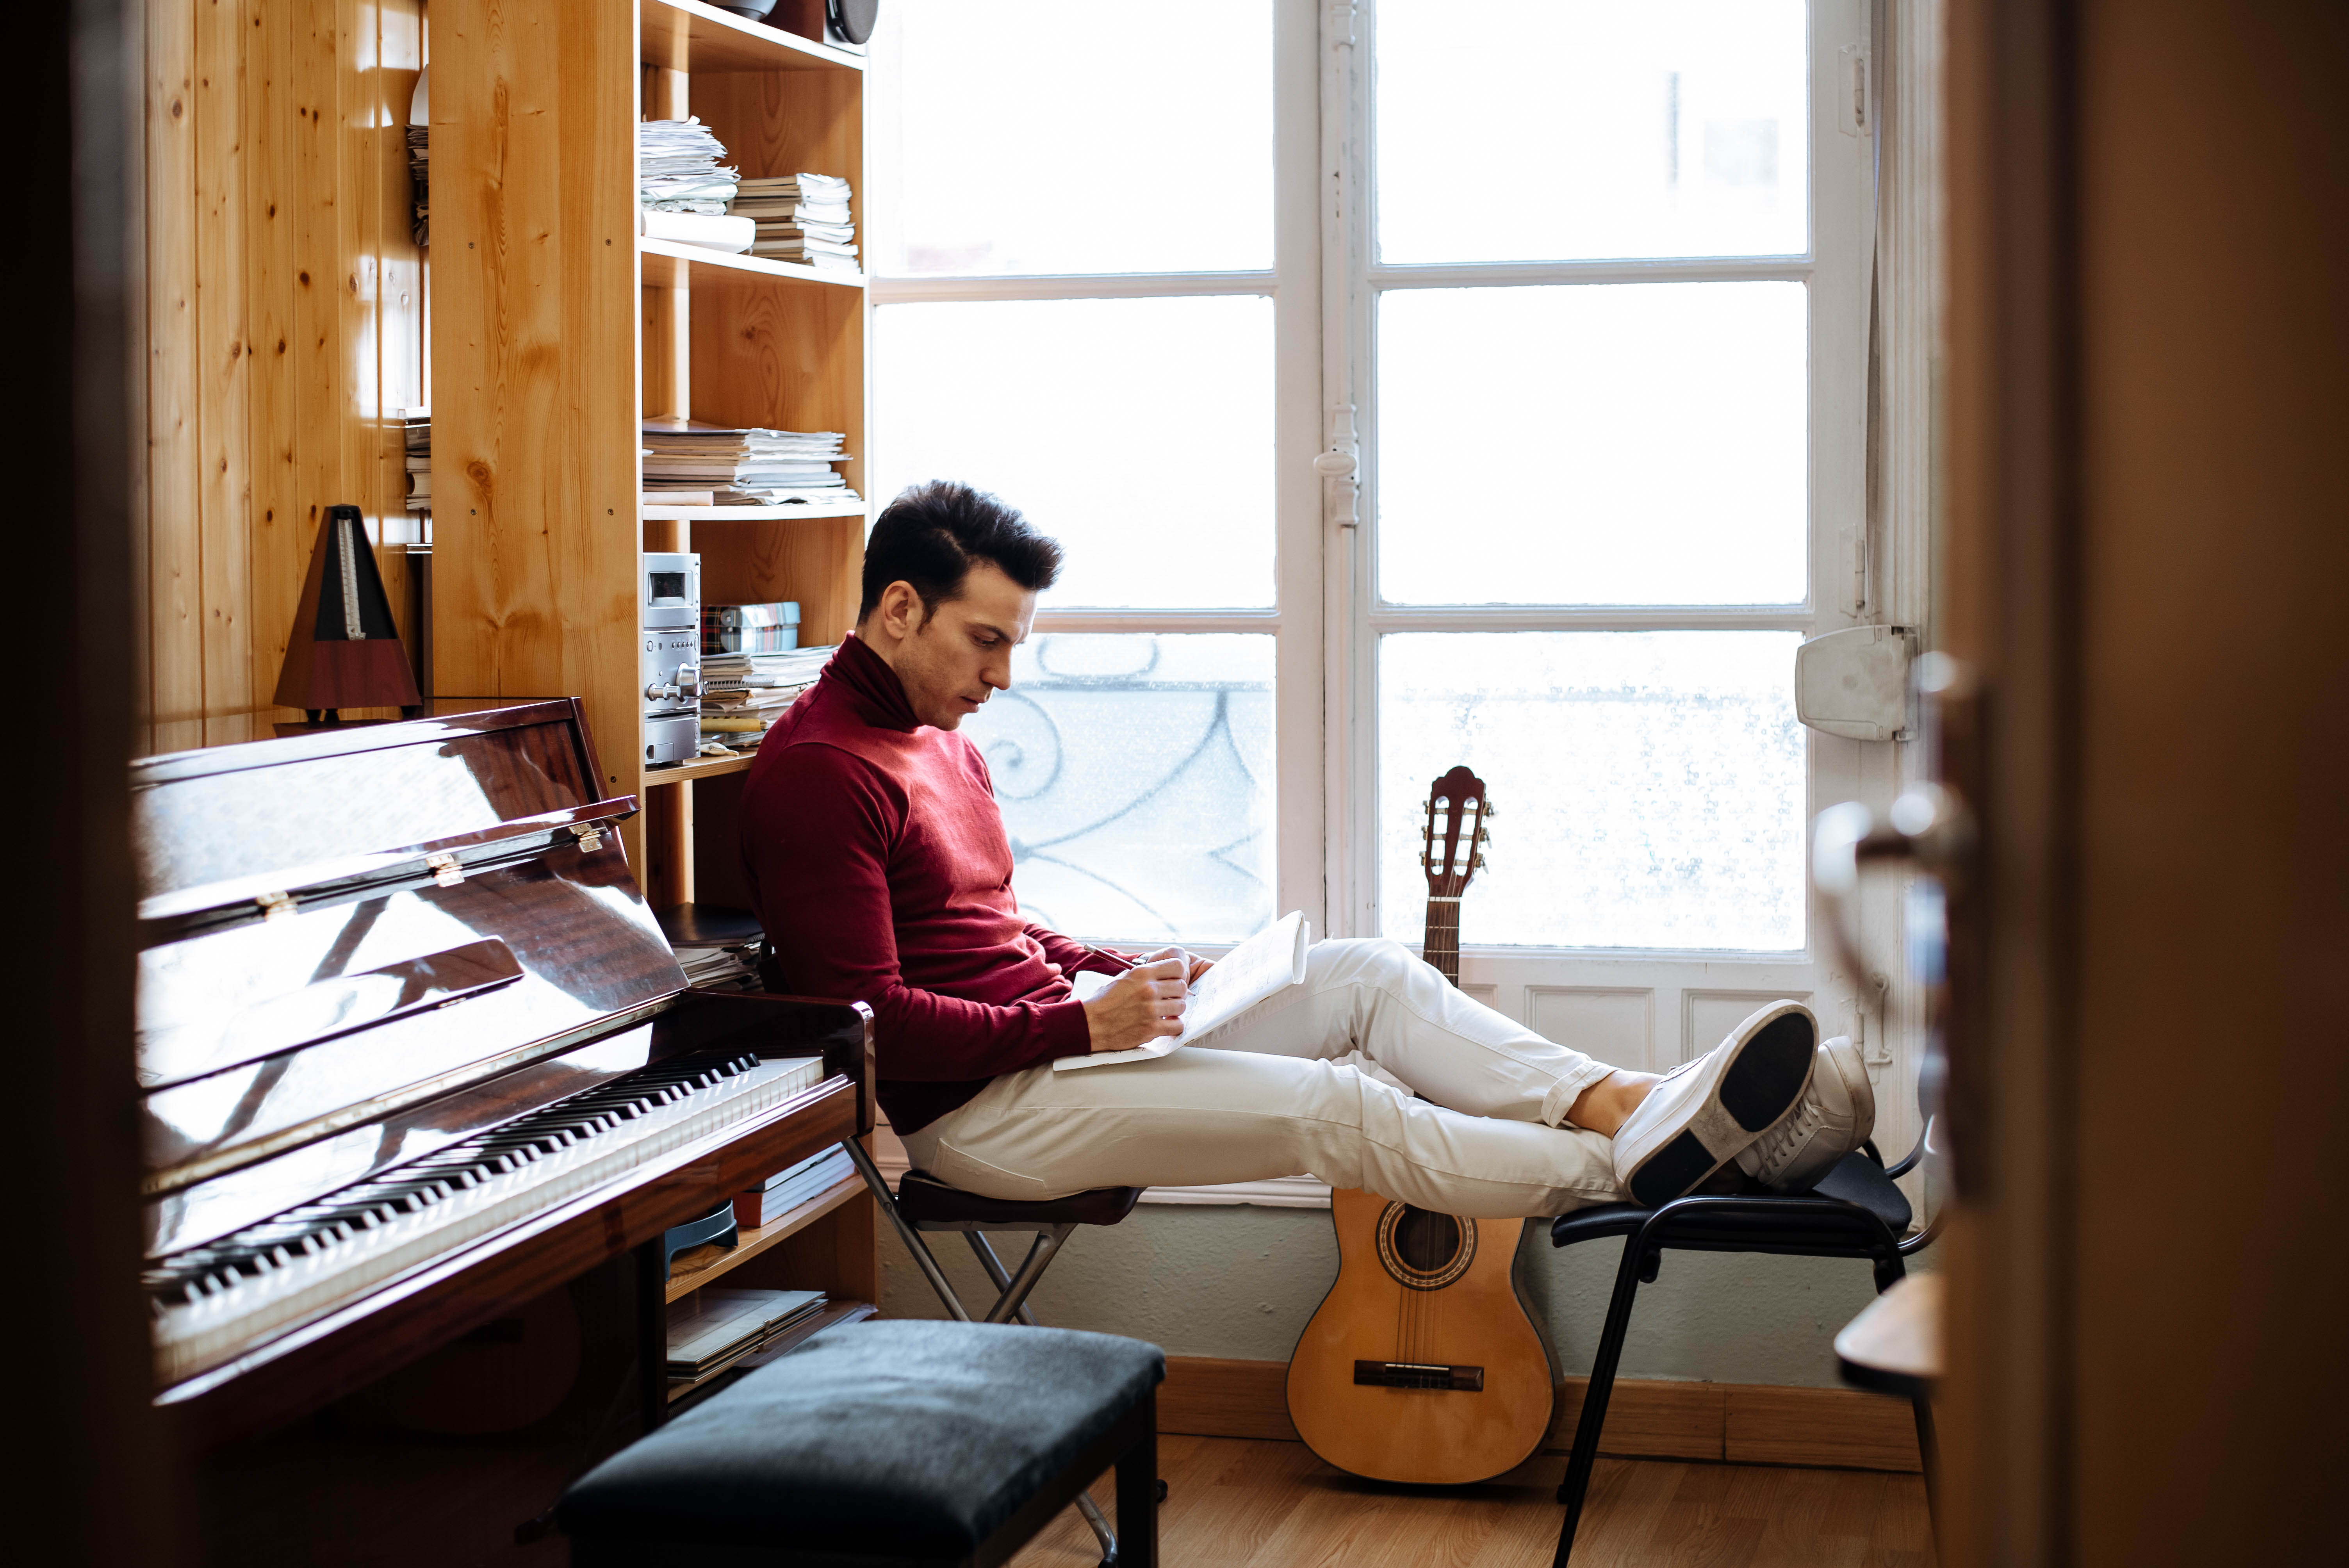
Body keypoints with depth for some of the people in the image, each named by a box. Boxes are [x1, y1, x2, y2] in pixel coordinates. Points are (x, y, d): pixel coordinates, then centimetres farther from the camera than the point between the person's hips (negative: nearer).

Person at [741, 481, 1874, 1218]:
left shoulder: (939, 742, 17)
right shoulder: (816, 770, -16)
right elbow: (866, 1018, -23)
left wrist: (1126, 978, 9)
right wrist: (1079, 1024, -22)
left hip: (1049, 1024, 10)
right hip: (964, 1108, -9)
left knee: (1366, 974, -6)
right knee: (1332, 1105, -21)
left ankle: (1630, 1105, -20)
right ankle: (1627, 1171, -19)